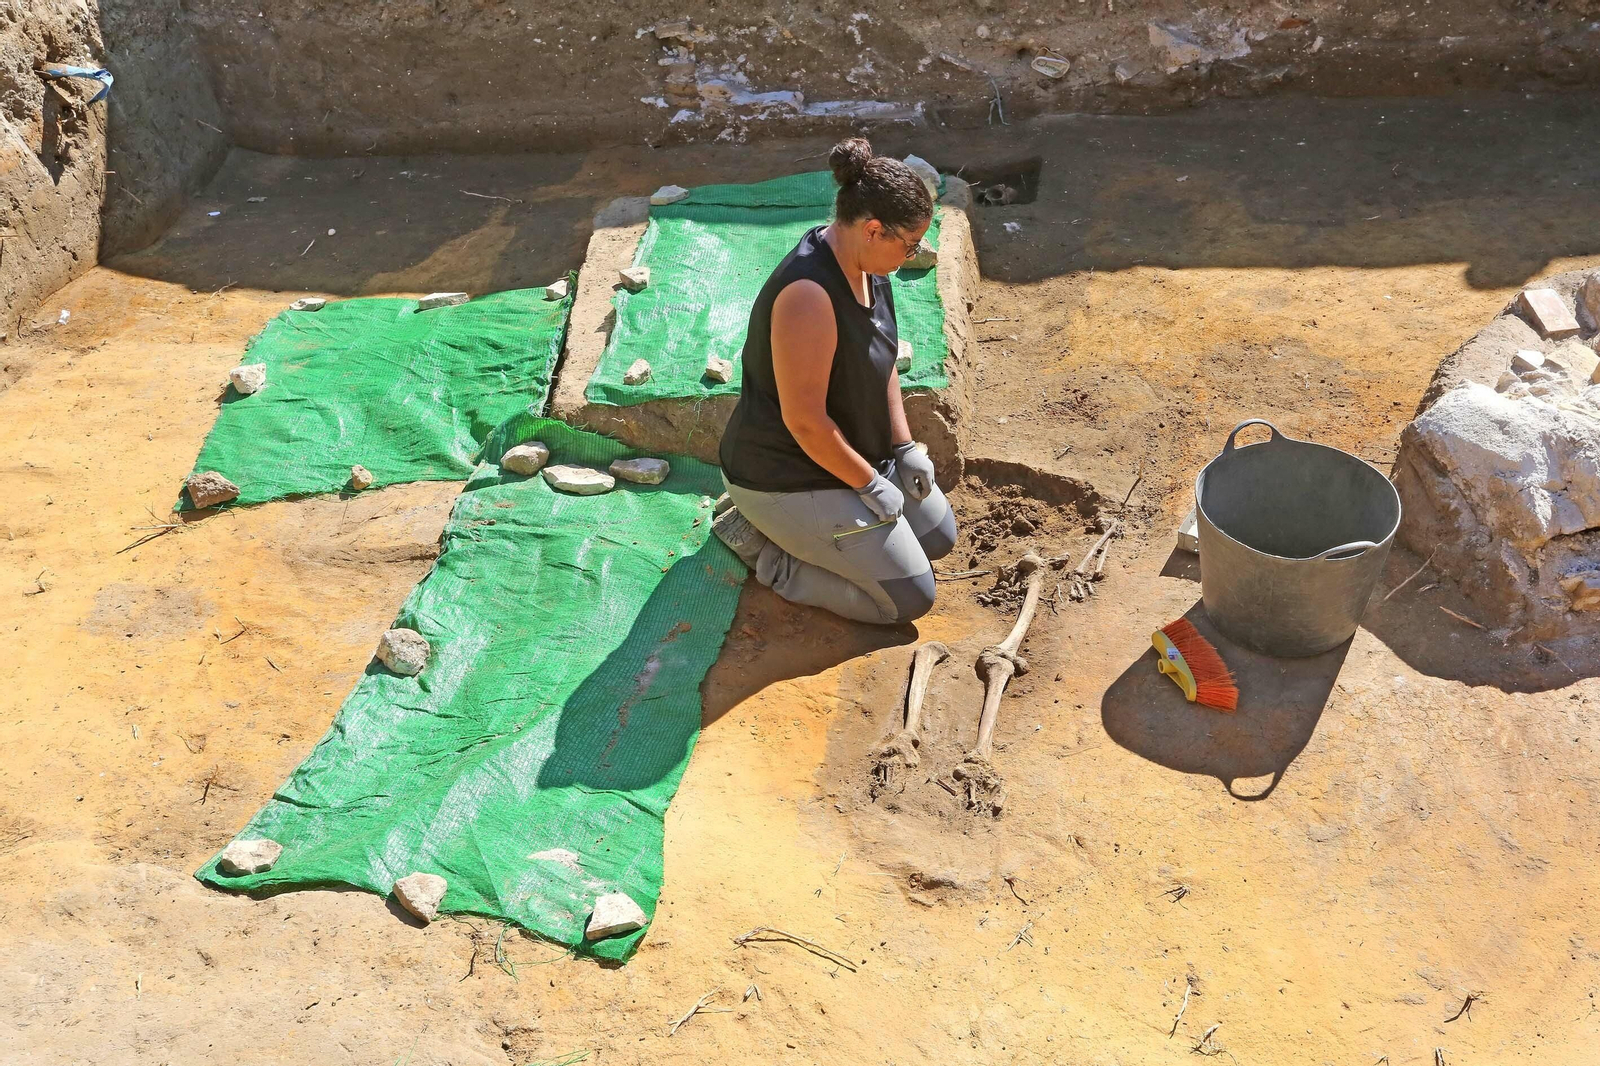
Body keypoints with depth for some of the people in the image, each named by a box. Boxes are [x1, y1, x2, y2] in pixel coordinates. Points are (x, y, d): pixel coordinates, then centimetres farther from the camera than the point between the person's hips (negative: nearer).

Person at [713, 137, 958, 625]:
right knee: (910, 599, -5)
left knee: (939, 536, 20)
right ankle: (765, 546, 3)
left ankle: (786, 529, 18)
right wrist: (870, 484, -18)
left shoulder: (865, 262, -3)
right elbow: (804, 420, -30)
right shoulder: (809, 292, -33)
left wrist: (906, 447, 3)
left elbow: (883, 359, 11)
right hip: (789, 478, -10)